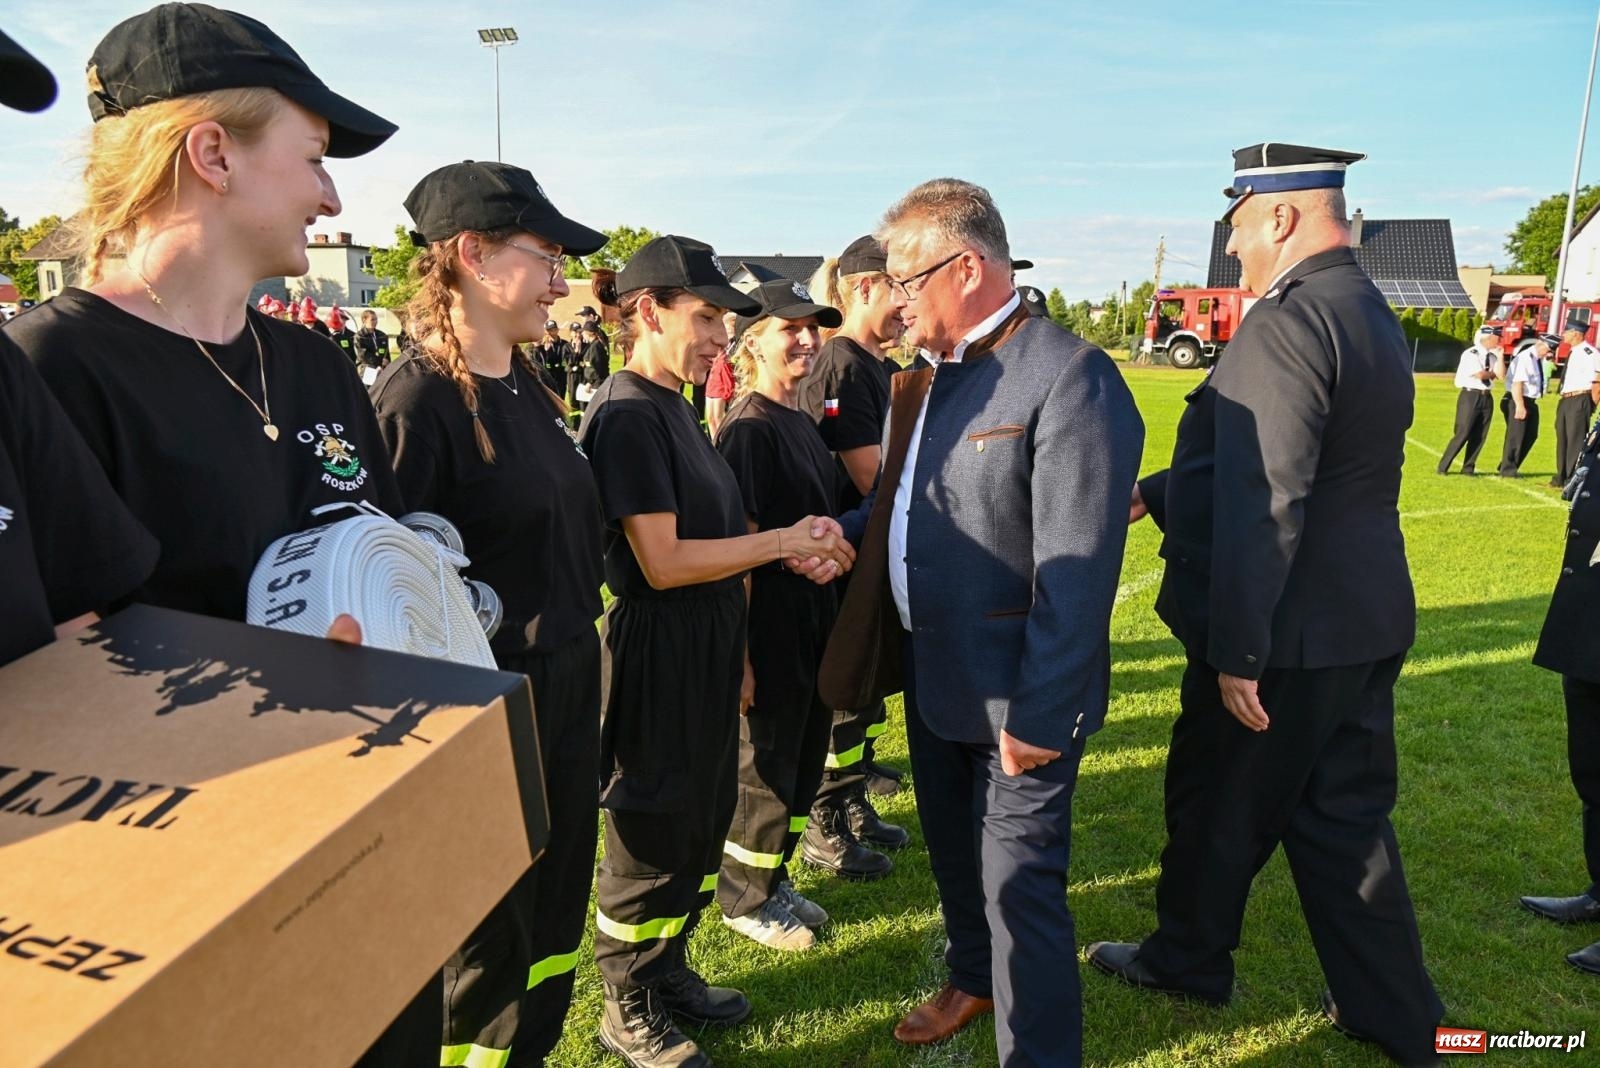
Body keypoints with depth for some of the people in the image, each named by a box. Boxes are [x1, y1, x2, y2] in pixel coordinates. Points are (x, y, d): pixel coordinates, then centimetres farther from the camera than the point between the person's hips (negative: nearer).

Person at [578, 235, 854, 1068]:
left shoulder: (673, 407, 10)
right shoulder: (627, 415, -18)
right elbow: (663, 561, -24)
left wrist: (797, 548, 0)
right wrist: (783, 542, -17)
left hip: (707, 648, 9)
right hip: (659, 653, -9)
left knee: (704, 823, 21)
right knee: (654, 839, 8)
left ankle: (667, 970, 41)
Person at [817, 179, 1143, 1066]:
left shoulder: (1069, 378, -19)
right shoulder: (934, 375, 7)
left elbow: (1077, 571, -22)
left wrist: (1039, 711, -21)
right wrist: (845, 533, -3)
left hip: (1016, 692, -8)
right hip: (933, 671, 8)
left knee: (1019, 884, 5)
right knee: (952, 851, 25)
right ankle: (971, 978, 50)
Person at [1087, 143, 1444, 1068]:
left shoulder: (1285, 324, -21)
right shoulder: (1372, 314, 10)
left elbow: (1262, 505, -26)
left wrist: (1236, 653, -22)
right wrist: (1157, 493, 19)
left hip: (1290, 635, -9)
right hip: (1367, 620, 9)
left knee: (1218, 805, 13)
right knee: (1345, 816, 19)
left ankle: (1189, 958, 36)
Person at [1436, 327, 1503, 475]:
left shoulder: (1492, 356, 10)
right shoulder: (1470, 354, -10)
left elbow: (1501, 374, 2)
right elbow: (1479, 375, -17)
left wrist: (1500, 357, -6)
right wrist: (1493, 374, 1)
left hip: (1487, 397, 7)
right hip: (1470, 396, -7)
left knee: (1479, 435, 6)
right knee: (1463, 434, -9)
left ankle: (1468, 468, 14)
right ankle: (1443, 467, -1)